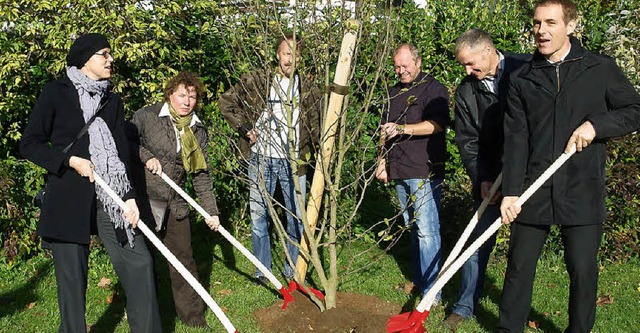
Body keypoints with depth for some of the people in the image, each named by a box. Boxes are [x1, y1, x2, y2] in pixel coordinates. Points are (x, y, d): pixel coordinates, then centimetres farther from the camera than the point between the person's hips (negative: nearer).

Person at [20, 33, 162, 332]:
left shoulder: (112, 100, 14)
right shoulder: (56, 93, 0)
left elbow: (122, 152, 9)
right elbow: (30, 144, 0)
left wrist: (129, 197, -1)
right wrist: (71, 160, -12)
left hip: (110, 196, 4)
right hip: (68, 198, -4)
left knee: (139, 263, -2)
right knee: (71, 273, 1)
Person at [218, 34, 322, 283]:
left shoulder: (308, 88, 6)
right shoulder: (256, 81, 2)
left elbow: (320, 119, 16)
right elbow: (226, 102, 5)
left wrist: (309, 144, 1)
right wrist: (244, 129, -2)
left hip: (294, 162, 1)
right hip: (261, 159, -1)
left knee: (297, 216, 5)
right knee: (259, 215, 6)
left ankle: (293, 271, 20)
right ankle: (262, 271, 19)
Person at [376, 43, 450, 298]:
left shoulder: (433, 88, -2)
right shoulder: (394, 92, 21)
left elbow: (438, 124, -16)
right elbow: (386, 131, 29)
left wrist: (402, 128, -22)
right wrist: (382, 160, 21)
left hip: (424, 171, -7)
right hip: (399, 171, 7)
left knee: (426, 229, -10)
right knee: (412, 227, 10)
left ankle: (431, 291, -7)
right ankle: (418, 280, 18)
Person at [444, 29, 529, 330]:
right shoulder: (466, 91, 1)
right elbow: (467, 141, 4)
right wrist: (482, 178, -8)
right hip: (490, 178, 3)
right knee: (479, 241, 4)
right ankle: (465, 306, 15)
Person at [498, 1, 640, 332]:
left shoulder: (601, 69, 2)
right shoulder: (521, 79, 5)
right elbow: (515, 139, 0)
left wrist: (596, 124, -12)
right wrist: (510, 191, -8)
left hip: (583, 191, -1)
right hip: (533, 192, 2)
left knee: (583, 269, 5)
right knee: (519, 266, 8)